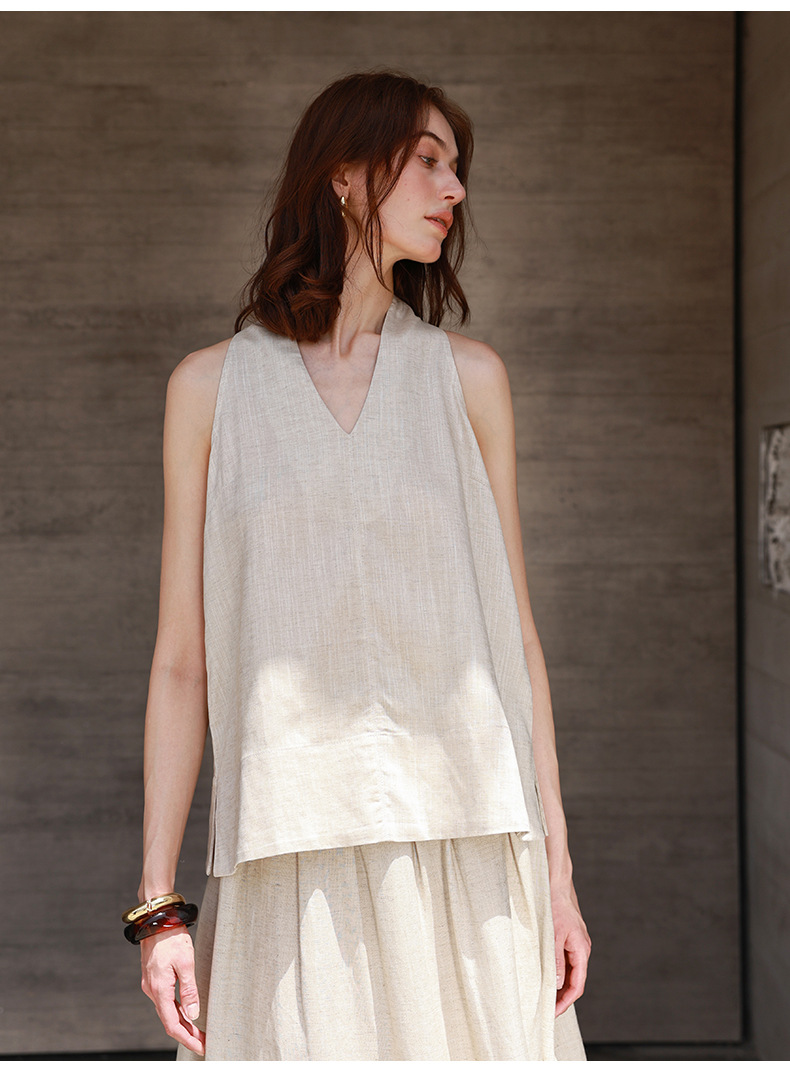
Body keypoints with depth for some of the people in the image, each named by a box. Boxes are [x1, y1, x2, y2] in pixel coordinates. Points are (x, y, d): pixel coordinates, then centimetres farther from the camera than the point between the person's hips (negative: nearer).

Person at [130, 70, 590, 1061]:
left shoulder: (468, 377, 11)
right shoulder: (213, 385, 7)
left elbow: (514, 634, 10)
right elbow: (181, 660, 5)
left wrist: (557, 869, 4)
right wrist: (158, 904, 0)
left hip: (465, 844, 1)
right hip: (293, 858, -1)